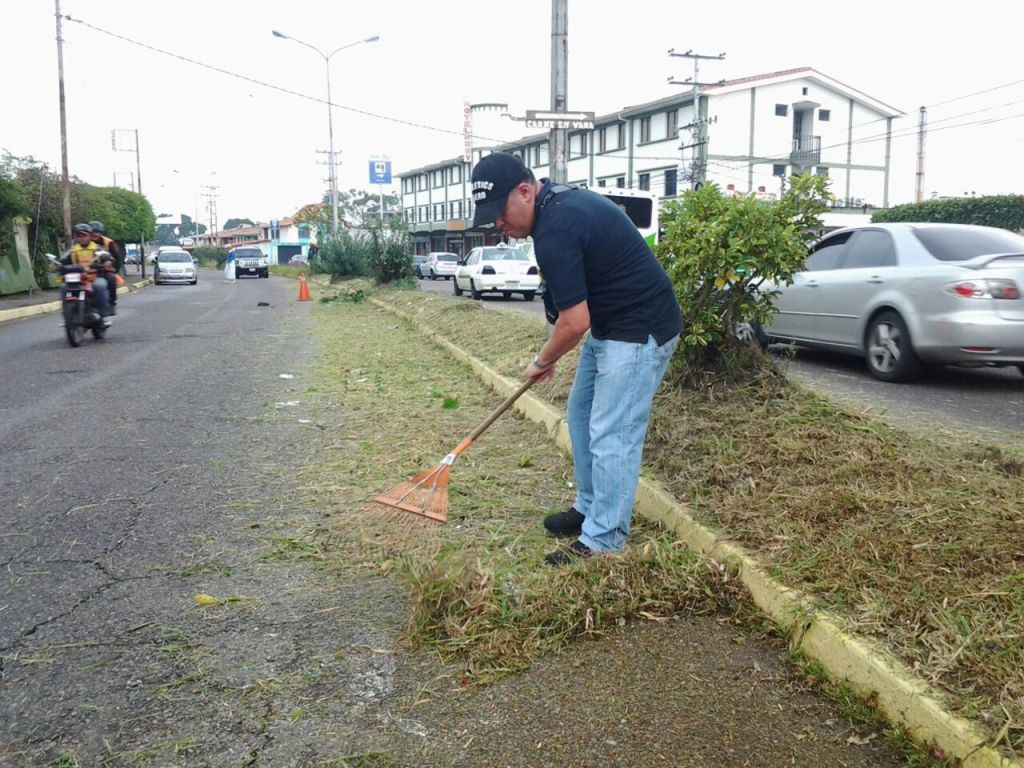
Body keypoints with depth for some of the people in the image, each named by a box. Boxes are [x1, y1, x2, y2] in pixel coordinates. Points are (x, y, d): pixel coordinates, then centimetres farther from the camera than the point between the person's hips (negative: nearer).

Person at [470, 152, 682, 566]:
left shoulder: (554, 229, -26)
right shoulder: (560, 200, 6)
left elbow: (574, 322, -24)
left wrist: (542, 362, -5)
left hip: (640, 330, -11)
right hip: (609, 325, 11)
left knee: (611, 436, -8)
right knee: (581, 417, 17)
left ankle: (602, 544, 0)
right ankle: (590, 508, 30)